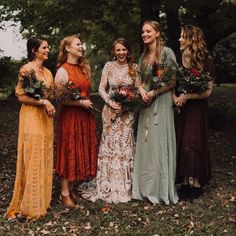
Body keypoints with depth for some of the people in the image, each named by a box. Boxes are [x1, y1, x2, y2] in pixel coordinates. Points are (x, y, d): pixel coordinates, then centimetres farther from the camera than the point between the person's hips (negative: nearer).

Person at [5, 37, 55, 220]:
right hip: (32, 117, -7)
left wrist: (50, 104, 0)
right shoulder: (26, 69, -9)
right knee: (33, 158, -4)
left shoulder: (47, 72, 13)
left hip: (46, 117, 7)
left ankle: (43, 199, 21)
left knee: (45, 158, 10)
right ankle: (30, 205, 6)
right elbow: (21, 96, -13)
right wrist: (42, 101, -19)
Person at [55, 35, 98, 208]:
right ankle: (65, 193, 9)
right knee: (69, 152, -2)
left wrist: (88, 102, 5)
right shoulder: (63, 70, -10)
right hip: (70, 116, -7)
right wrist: (81, 102, -15)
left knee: (83, 151, 10)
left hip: (85, 115, 8)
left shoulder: (83, 68, 14)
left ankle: (72, 187, 23)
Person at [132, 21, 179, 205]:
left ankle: (162, 188, 8)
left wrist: (154, 93, -16)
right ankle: (147, 187, 17)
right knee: (146, 143, 7)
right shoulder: (144, 56, 14)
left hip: (161, 102, -6)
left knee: (160, 143, -3)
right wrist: (142, 91, -3)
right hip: (146, 102, 6)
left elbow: (173, 81, -9)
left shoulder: (166, 52, -6)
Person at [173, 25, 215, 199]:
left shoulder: (205, 61, -7)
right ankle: (185, 183, 15)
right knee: (181, 144, 5)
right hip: (180, 109, 5)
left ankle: (197, 184, 9)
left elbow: (208, 91, -10)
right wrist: (174, 97, -9)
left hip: (196, 109, -5)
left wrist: (186, 96, -15)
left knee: (192, 145, -4)